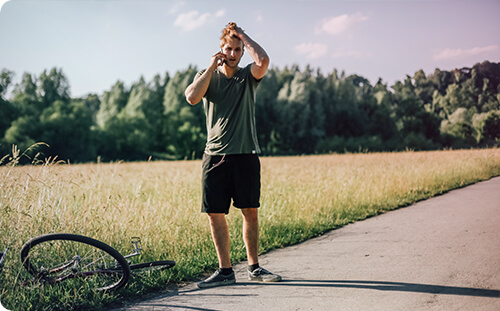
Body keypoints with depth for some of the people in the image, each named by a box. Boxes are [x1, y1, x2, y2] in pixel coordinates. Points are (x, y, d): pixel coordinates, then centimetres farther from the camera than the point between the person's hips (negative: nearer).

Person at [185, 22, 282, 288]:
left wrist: (242, 34, -2)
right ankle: (225, 271, 11)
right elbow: (192, 97, -11)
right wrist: (212, 67, -6)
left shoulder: (248, 77, 8)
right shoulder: (207, 76, 10)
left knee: (250, 211, 3)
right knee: (215, 214, 0)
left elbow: (263, 60, -15)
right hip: (215, 155, 0)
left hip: (246, 154, 0)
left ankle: (254, 267, 16)